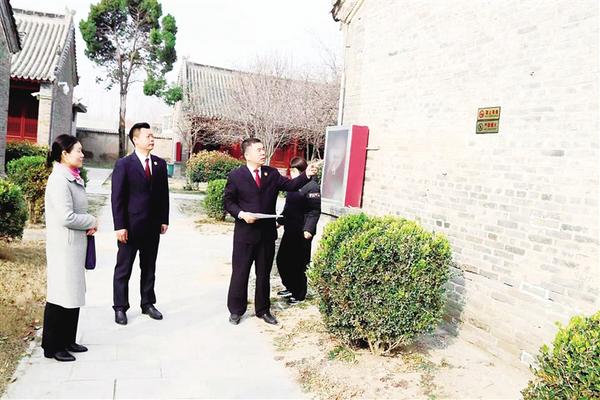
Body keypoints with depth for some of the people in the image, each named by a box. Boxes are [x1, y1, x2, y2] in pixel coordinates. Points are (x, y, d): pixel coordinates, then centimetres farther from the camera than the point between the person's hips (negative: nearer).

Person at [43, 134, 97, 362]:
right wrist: (92, 222, -9)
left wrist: (89, 225, 2)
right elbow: (66, 217, -24)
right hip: (64, 246, -9)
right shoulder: (59, 180, -18)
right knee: (61, 295, 1)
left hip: (76, 245, 9)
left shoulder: (73, 178, 11)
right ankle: (52, 347, 16)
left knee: (75, 294, 16)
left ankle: (67, 341, 29)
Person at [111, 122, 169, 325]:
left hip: (153, 226, 4)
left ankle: (148, 303, 27)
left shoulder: (160, 164, 7)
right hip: (130, 226, -4)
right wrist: (120, 226, -13)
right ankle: (120, 308, 19)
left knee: (149, 268, 14)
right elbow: (117, 198, -9)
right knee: (123, 269, 8)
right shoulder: (123, 164, -7)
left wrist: (164, 220, 5)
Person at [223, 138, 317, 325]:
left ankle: (263, 309, 28)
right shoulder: (236, 175, -3)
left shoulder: (272, 173, 5)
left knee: (264, 274, 14)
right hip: (245, 232, -3)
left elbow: (291, 185, -3)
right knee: (240, 273, 7)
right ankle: (236, 310, 23)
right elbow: (228, 201, 0)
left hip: (267, 233, 3)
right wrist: (241, 214, -16)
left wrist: (306, 175, -18)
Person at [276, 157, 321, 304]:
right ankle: (290, 288, 32)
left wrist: (308, 229, -23)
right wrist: (281, 221, 22)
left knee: (298, 264, 2)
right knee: (282, 260, 13)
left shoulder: (311, 186, -13)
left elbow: (314, 211, -17)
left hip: (302, 233, -8)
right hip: (289, 230, 8)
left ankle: (299, 295, 19)